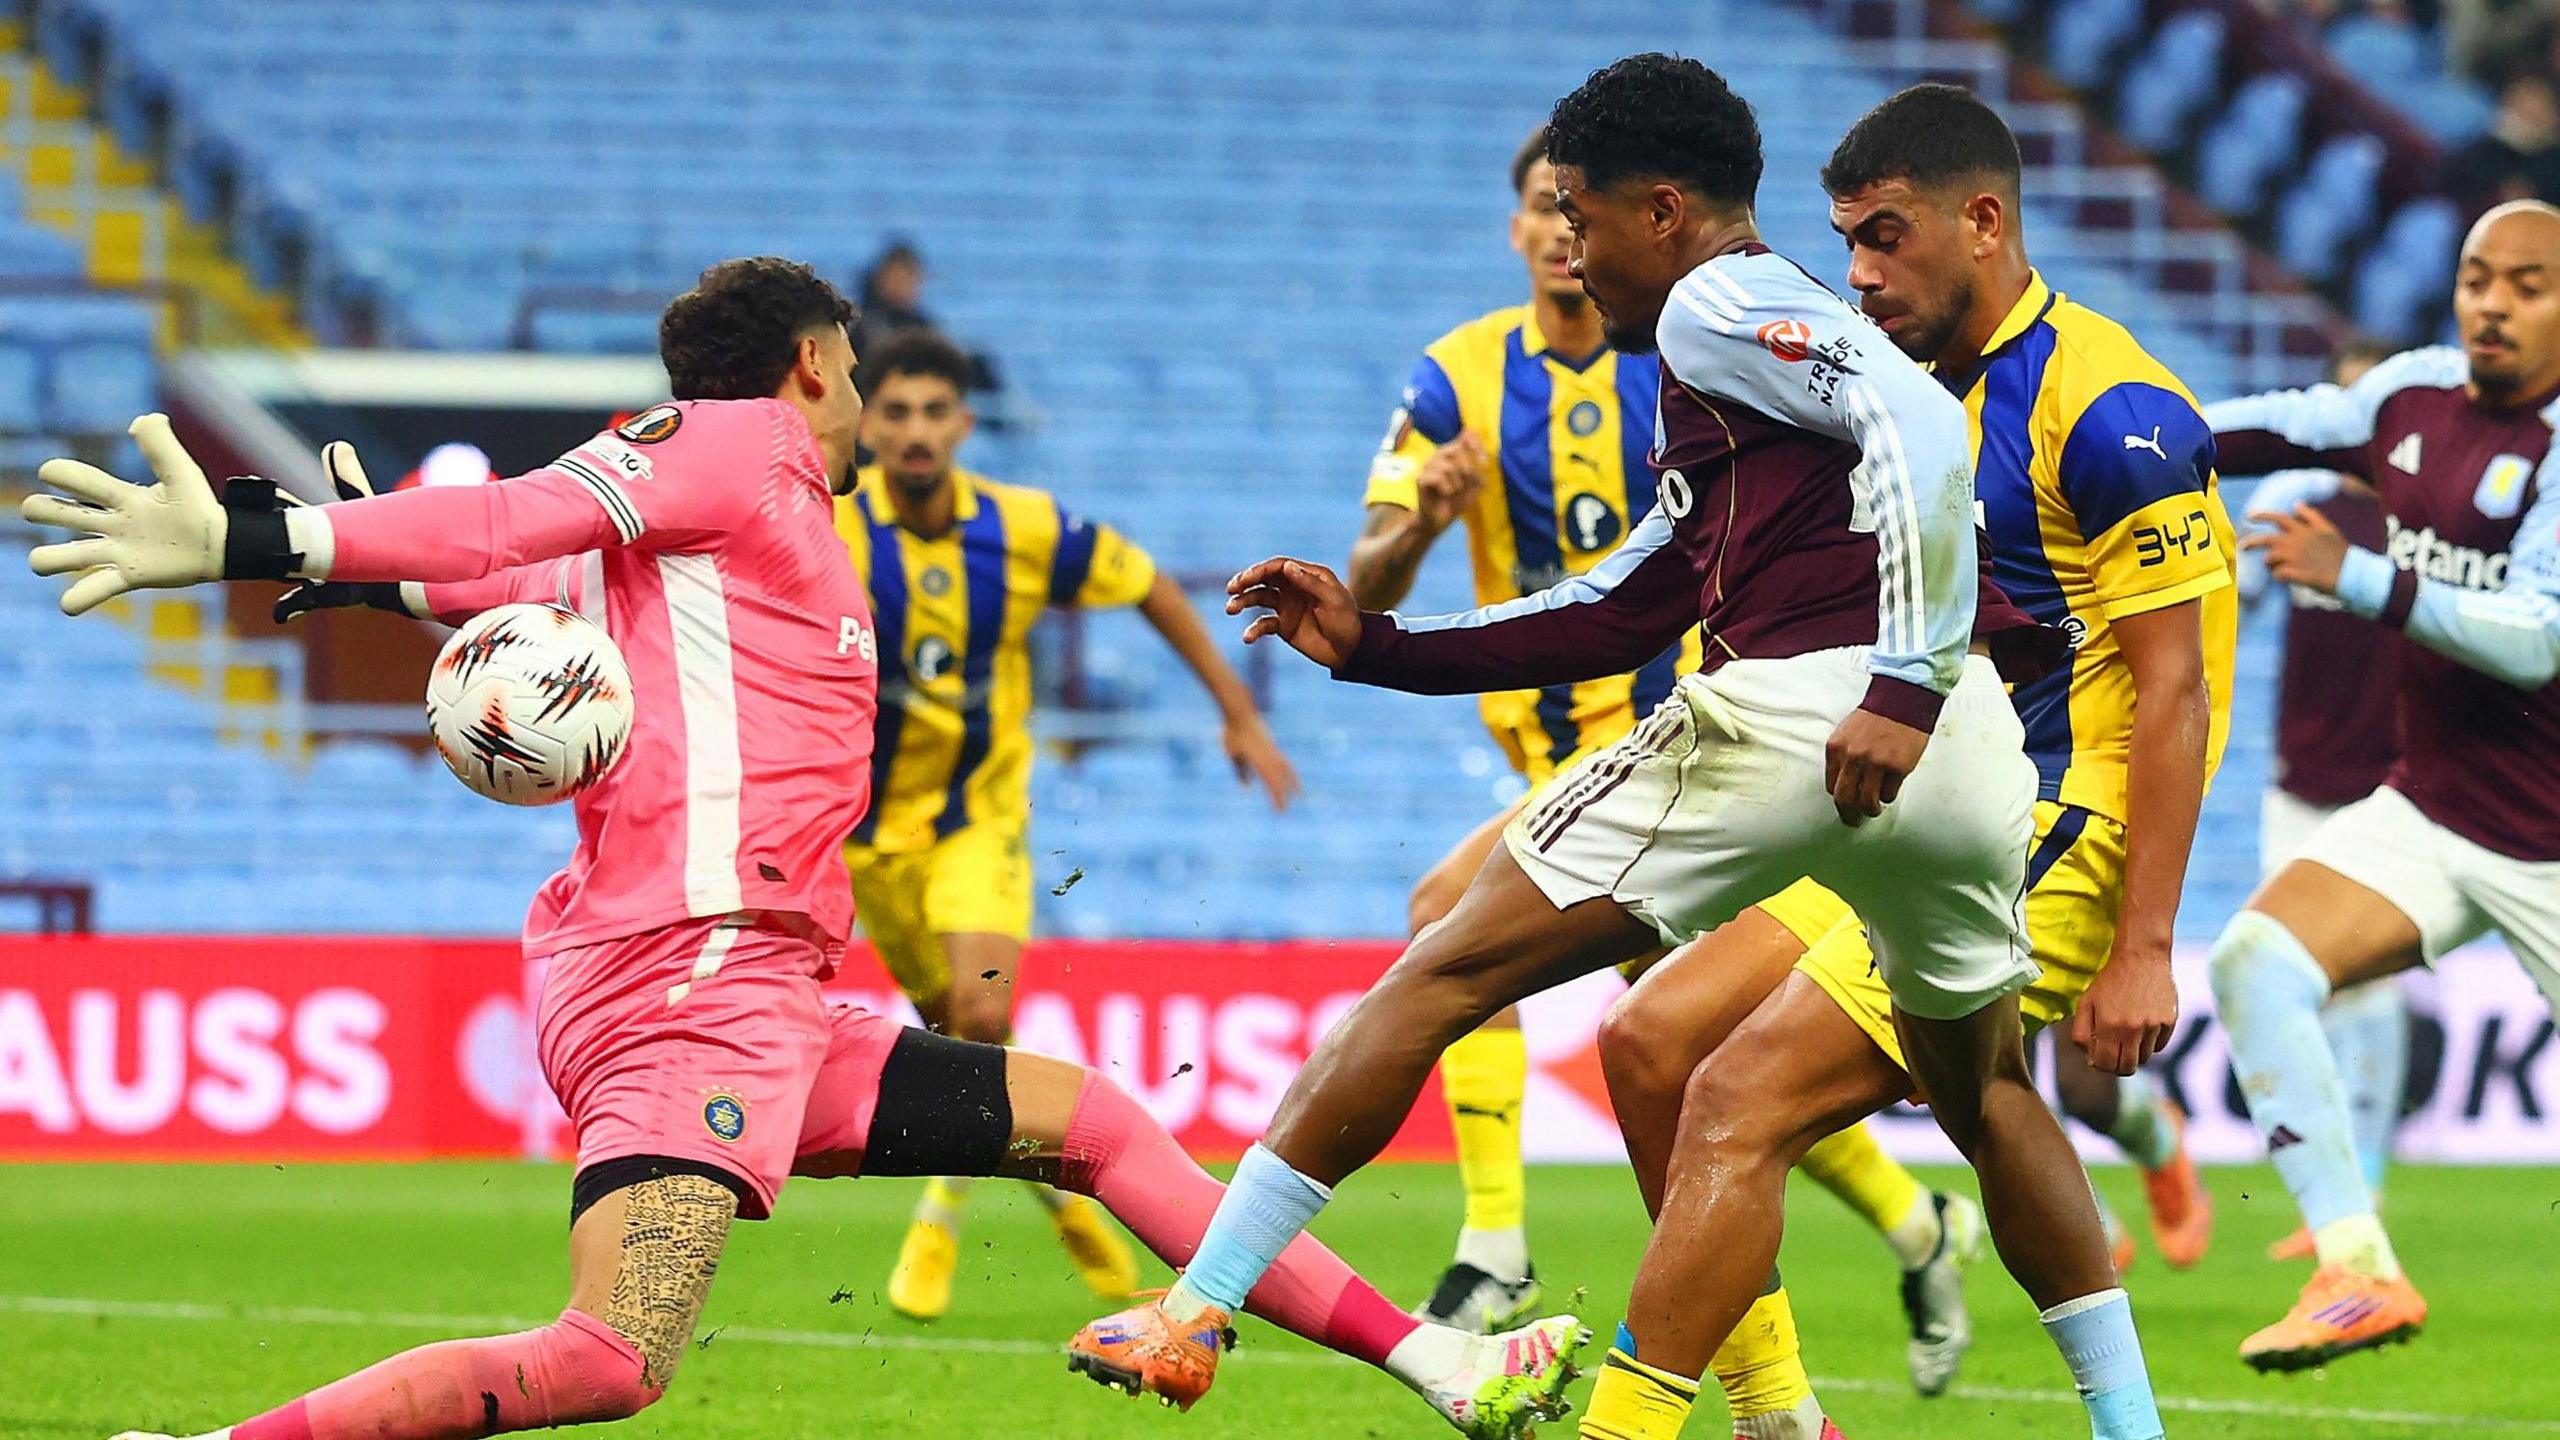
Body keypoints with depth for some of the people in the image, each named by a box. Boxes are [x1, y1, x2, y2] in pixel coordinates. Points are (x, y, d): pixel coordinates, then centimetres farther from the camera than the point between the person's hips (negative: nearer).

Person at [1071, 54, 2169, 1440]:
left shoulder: (1719, 306, 2)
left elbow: (1922, 430, -17)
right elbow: (1620, 612, 33)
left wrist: (1902, 686, -24)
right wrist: (1372, 644, 31)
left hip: (1795, 704, -8)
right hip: (1974, 752, 8)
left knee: (1444, 973, 0)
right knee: (1983, 1091, 30)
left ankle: (1191, 1311, -2)